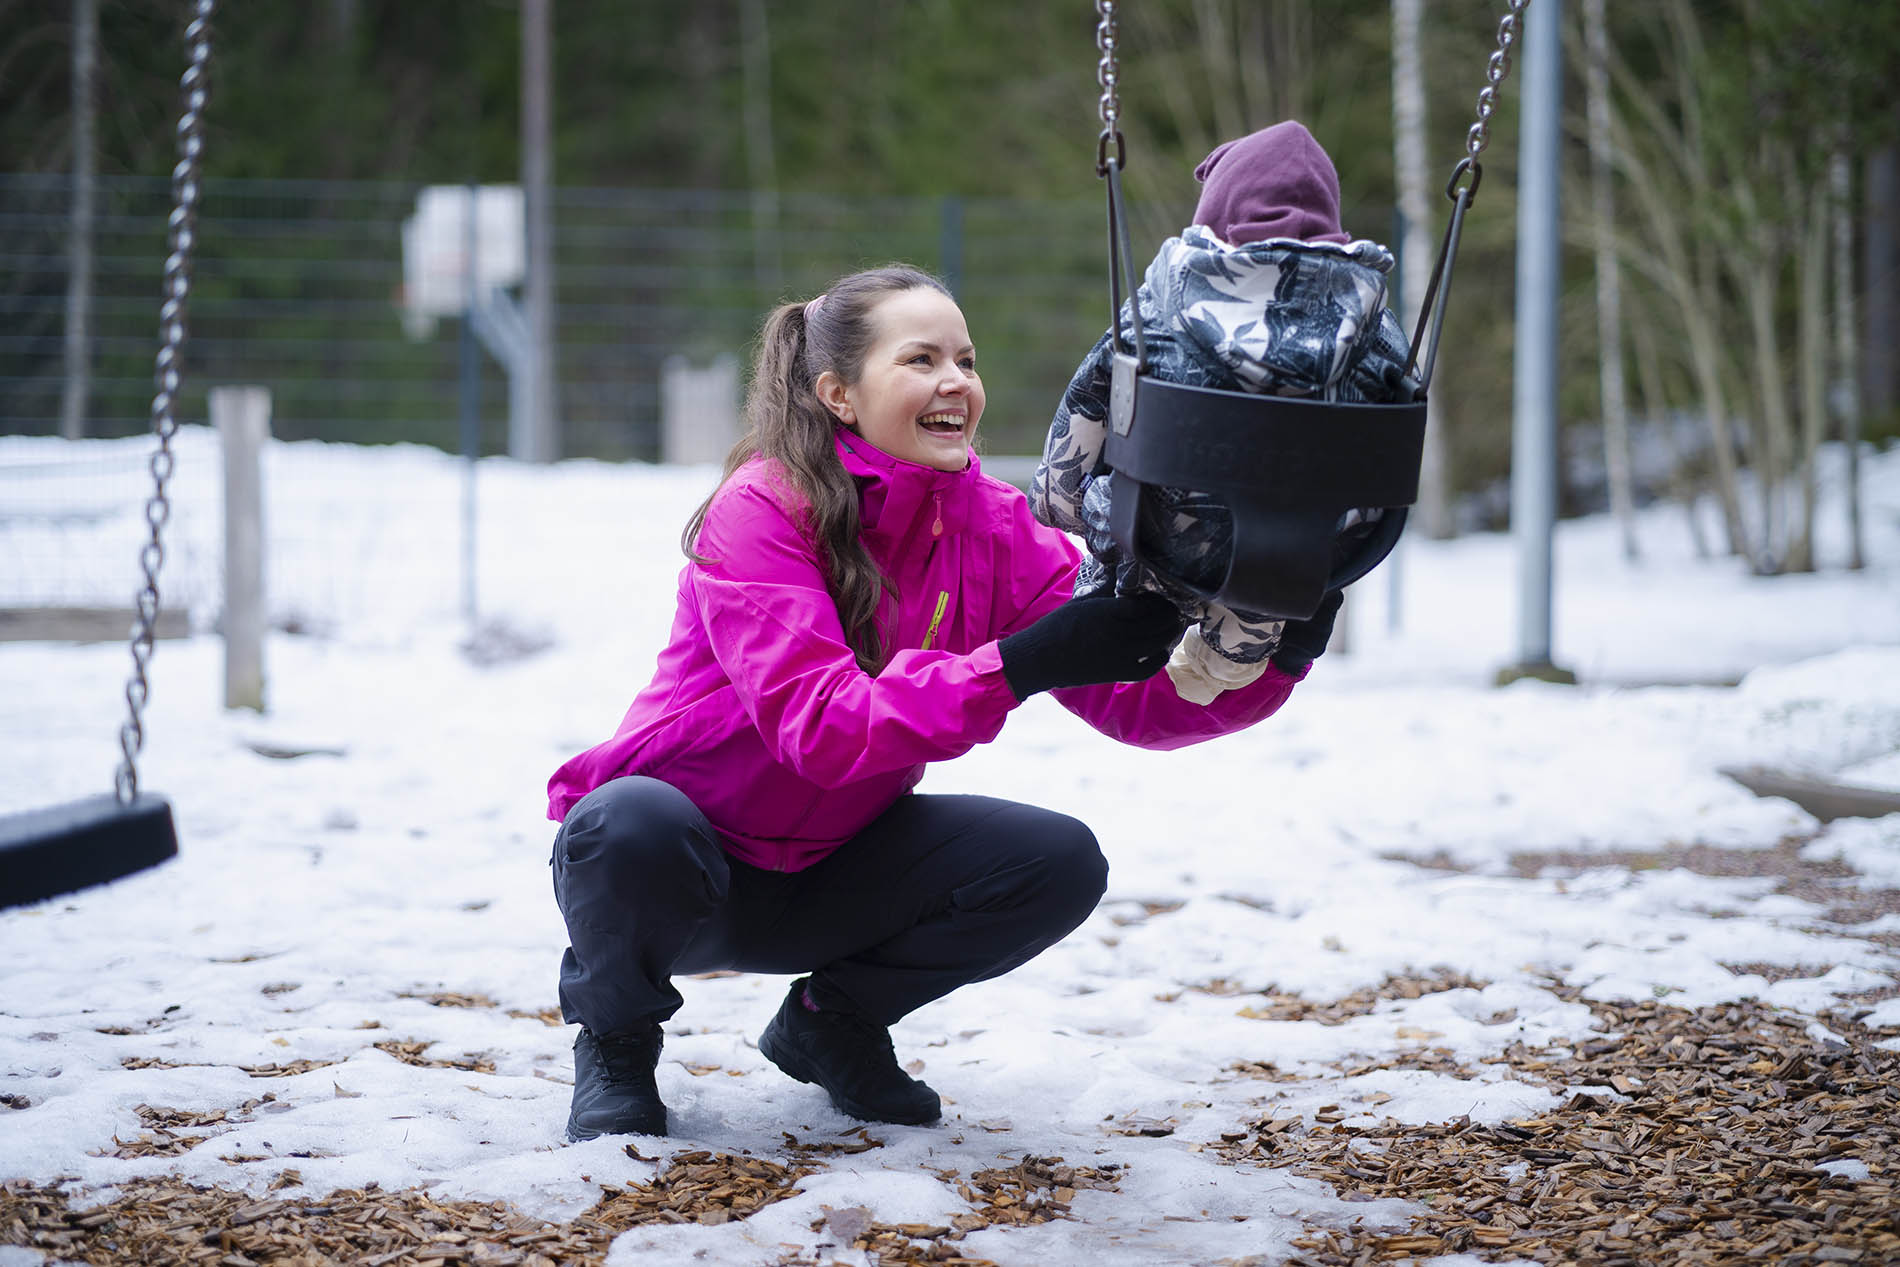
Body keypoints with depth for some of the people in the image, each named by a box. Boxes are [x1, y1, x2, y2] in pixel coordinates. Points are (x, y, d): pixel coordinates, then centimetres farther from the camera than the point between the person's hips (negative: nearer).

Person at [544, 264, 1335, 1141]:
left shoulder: (992, 527, -5)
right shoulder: (762, 509, -21)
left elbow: (1134, 699, -14)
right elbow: (820, 726, -34)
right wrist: (1017, 666, -44)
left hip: (830, 872, 5)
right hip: (689, 868, -5)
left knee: (1060, 863, -17)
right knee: (632, 826, -39)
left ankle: (833, 1021, 10)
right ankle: (615, 1034, -4)